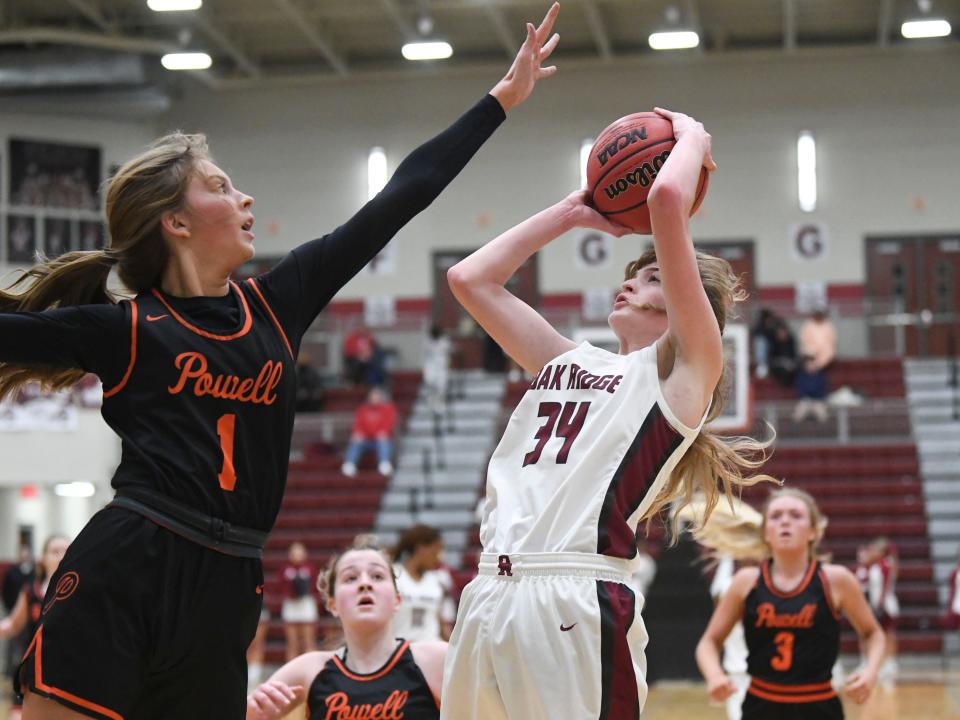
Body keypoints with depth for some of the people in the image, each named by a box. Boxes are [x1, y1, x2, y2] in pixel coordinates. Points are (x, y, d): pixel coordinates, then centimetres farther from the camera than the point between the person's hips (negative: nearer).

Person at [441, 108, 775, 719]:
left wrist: (693, 138, 14)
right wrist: (575, 213, 28)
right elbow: (470, 279, 25)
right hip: (491, 595, 7)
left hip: (577, 605, -7)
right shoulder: (569, 362, 23)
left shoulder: (686, 367, 4)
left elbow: (667, 199, -5)